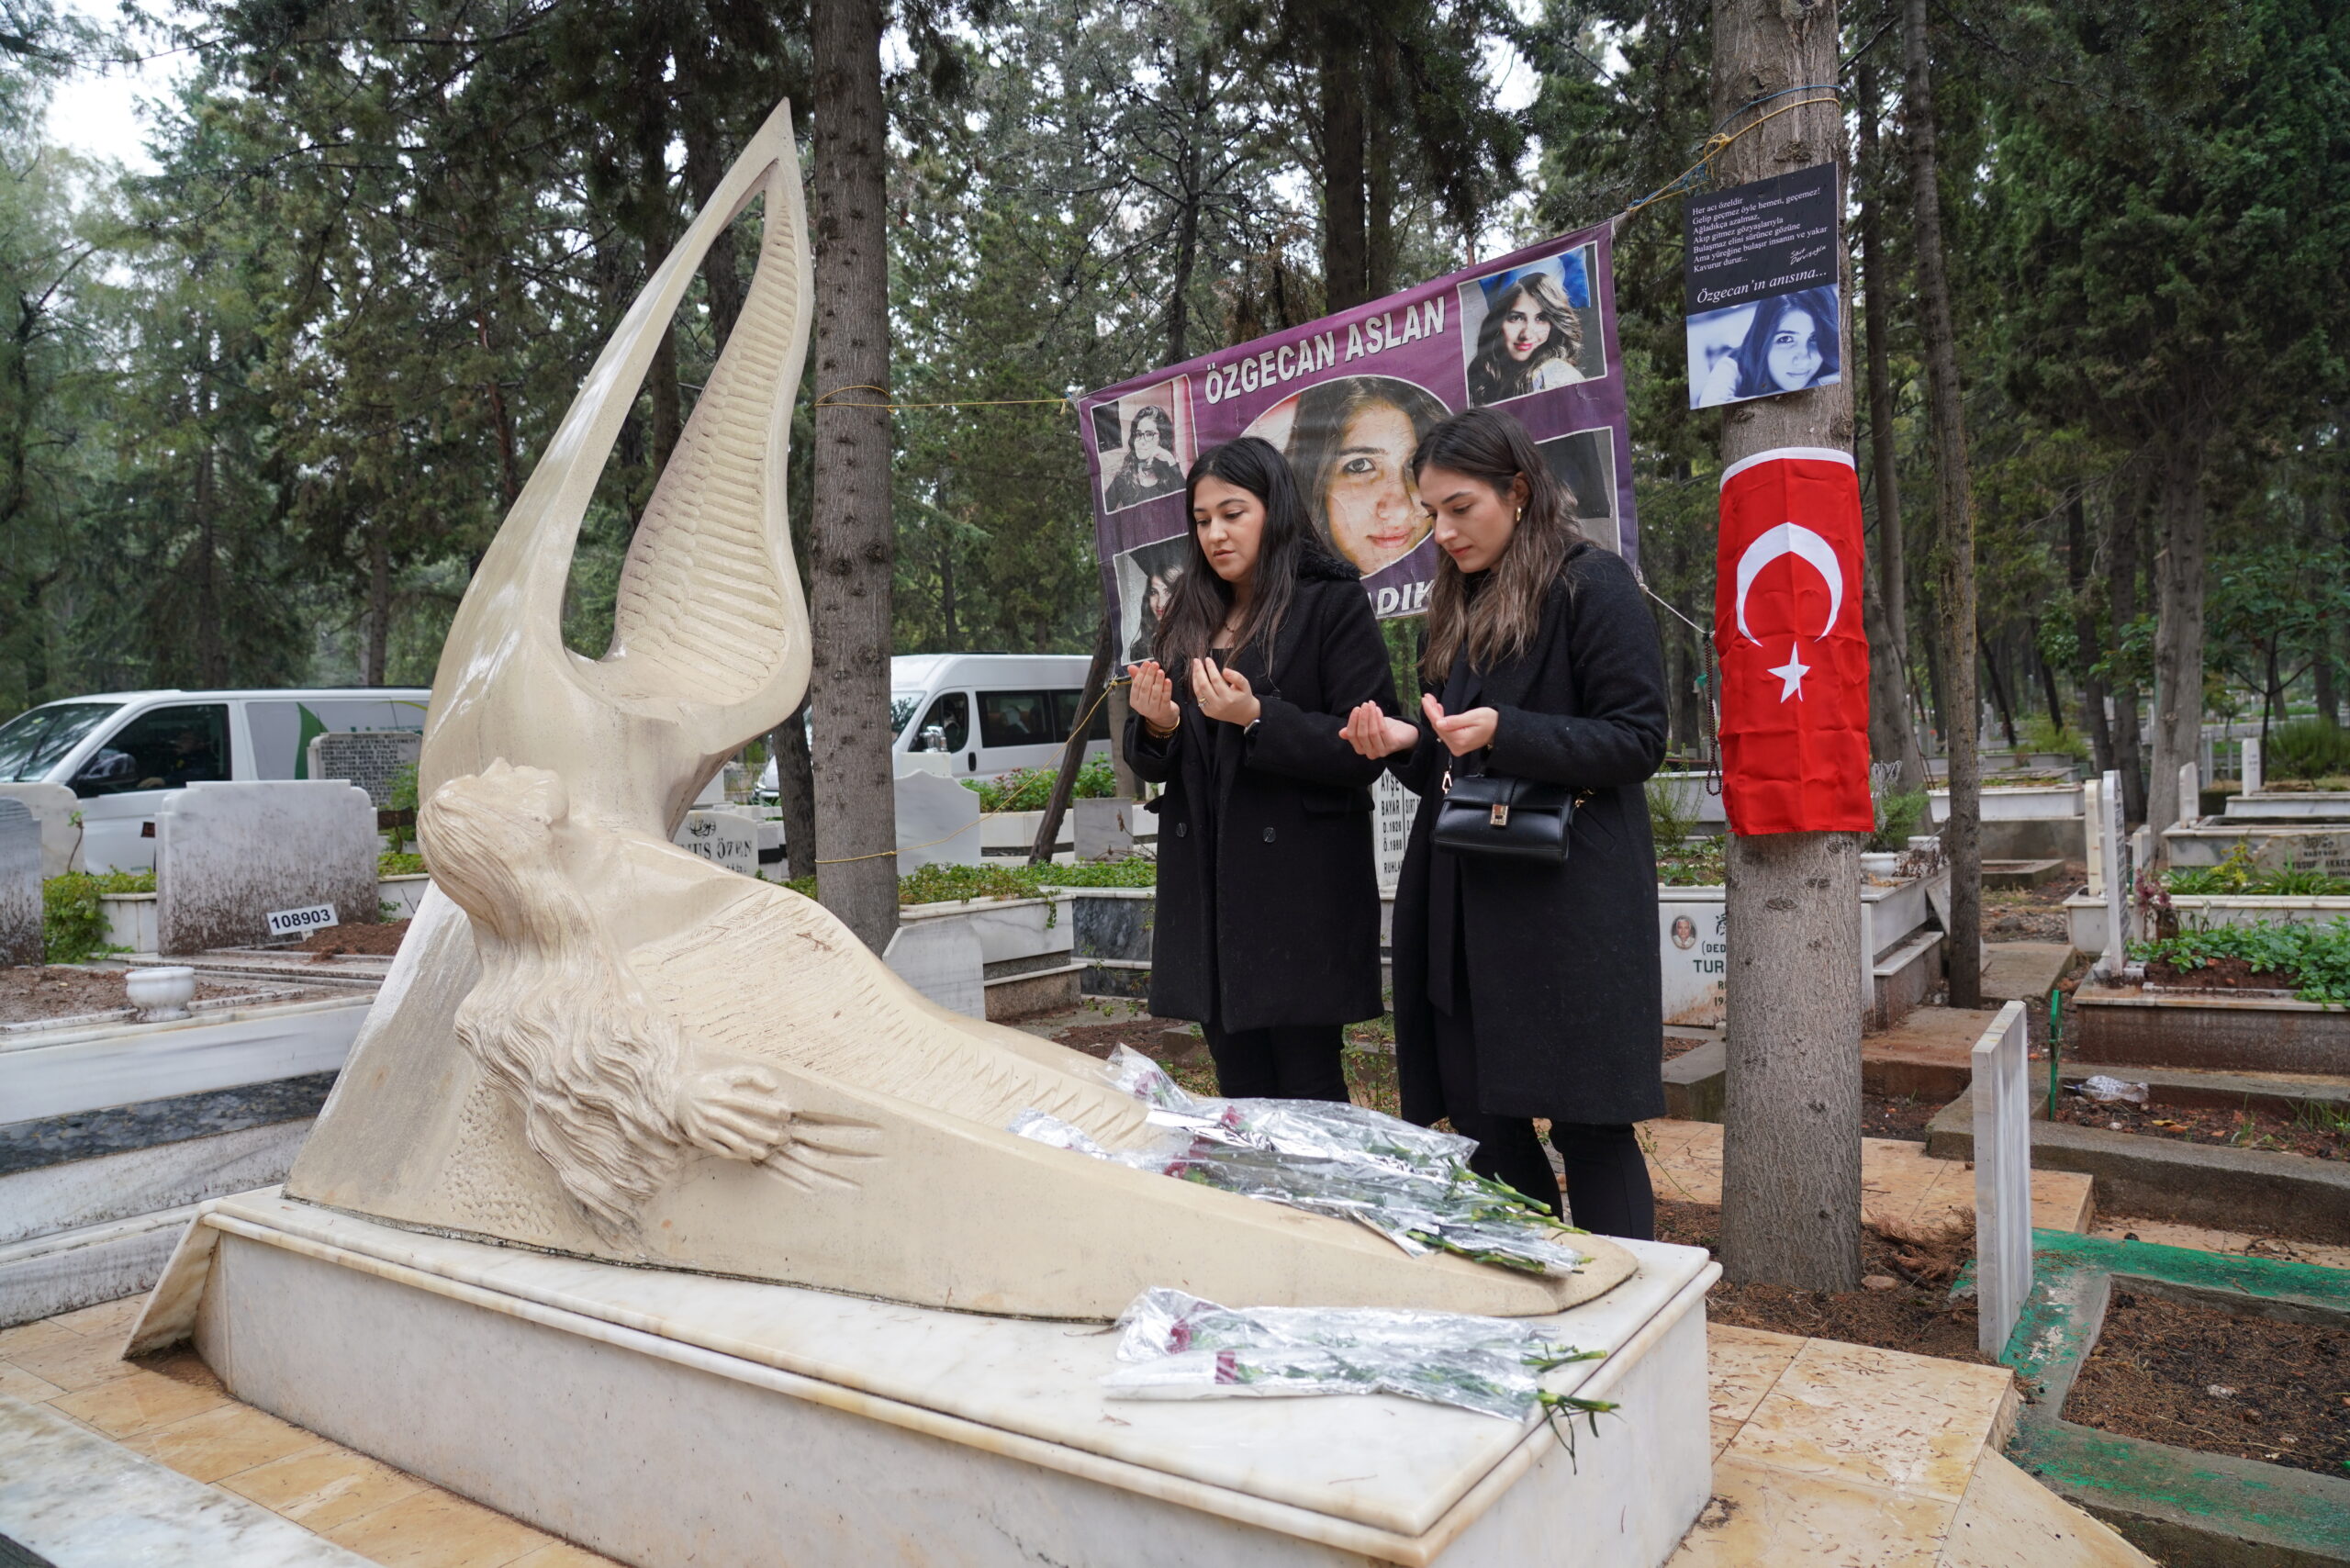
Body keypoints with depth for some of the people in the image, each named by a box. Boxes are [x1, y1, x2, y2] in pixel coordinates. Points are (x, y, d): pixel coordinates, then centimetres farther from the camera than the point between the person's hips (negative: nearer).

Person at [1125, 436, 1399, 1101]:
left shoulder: (1332, 604, -3)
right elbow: (1152, 764, 17)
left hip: (1300, 889, -5)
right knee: (1240, 1091, 11)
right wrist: (1157, 726, -5)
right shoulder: (1187, 618, 14)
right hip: (1207, 883, 5)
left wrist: (1257, 718, -21)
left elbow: (1363, 749, -10)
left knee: (1307, 1092, -1)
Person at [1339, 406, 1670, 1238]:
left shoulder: (1592, 583, -5)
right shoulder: (1461, 604, 17)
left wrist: (1502, 732, -20)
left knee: (1589, 1128, -1)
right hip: (1466, 902, 7)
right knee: (1480, 1122, 10)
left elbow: (1638, 741, -10)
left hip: (1568, 901, -7)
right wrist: (1409, 743, -1)